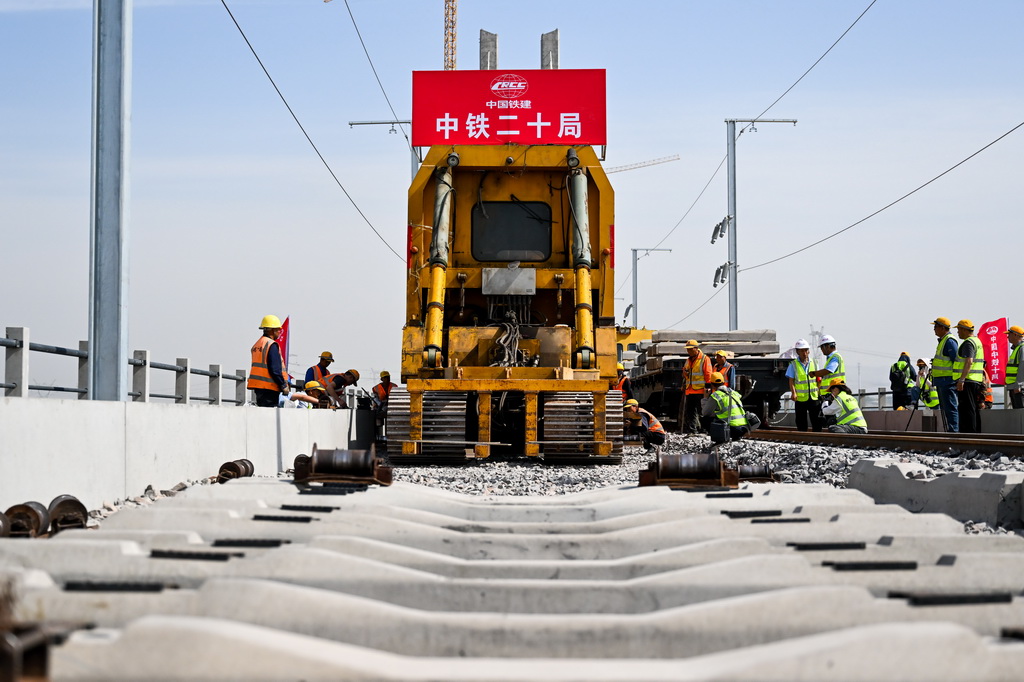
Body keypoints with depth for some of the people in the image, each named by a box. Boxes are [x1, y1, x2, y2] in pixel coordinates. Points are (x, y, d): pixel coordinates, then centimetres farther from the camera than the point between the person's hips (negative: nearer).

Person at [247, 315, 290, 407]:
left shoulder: (256, 345, 17)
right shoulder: (272, 345, -11)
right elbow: (275, 369, -17)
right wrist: (283, 386, -11)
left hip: (257, 385, 9)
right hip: (269, 387, -9)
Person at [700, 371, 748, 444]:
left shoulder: (715, 396, -2)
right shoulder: (734, 393, 17)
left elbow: (704, 413, 6)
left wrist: (705, 398, 18)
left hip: (732, 429, -6)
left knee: (706, 419, 8)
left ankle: (721, 438, -2)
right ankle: (736, 438, 19)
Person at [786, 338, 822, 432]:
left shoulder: (813, 363, 10)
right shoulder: (793, 365, 2)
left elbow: (818, 379, 13)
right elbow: (791, 381, -2)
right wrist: (793, 393, -17)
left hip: (814, 397, 2)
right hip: (800, 398, -2)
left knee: (817, 421, 0)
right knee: (801, 423, 3)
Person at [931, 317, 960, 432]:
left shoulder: (950, 341, -13)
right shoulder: (943, 340, 20)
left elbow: (956, 361, -17)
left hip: (948, 380, -11)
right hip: (942, 381, 11)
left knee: (950, 407, -11)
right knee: (945, 408, 12)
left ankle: (953, 431, -13)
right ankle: (949, 431, 15)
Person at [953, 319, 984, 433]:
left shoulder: (968, 343, -12)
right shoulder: (977, 341, 20)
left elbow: (969, 362, -24)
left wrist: (961, 380, -28)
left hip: (967, 381, -10)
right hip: (977, 380, 10)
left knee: (967, 408, -11)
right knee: (975, 409, 11)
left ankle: (968, 432, -14)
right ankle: (976, 433, 13)